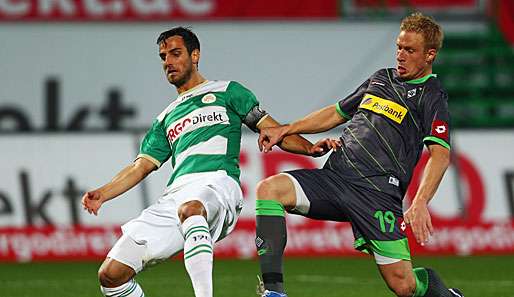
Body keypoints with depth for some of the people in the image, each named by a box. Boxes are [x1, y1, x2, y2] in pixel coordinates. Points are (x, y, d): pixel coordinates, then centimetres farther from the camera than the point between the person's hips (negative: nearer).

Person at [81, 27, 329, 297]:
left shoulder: (226, 92, 19)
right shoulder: (166, 119, 32)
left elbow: (273, 131, 14)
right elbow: (141, 166, 24)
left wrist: (311, 148, -5)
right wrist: (102, 194, 7)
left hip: (217, 183, -5)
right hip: (176, 192, 5)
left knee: (190, 209, -45)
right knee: (111, 274, -11)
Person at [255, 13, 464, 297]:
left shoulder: (432, 96, 1)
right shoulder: (381, 78, 22)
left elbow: (440, 154, -13)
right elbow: (337, 113, 33)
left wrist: (419, 204, -28)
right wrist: (285, 130, 22)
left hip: (377, 191, -6)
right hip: (334, 175, 6)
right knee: (269, 189, -19)